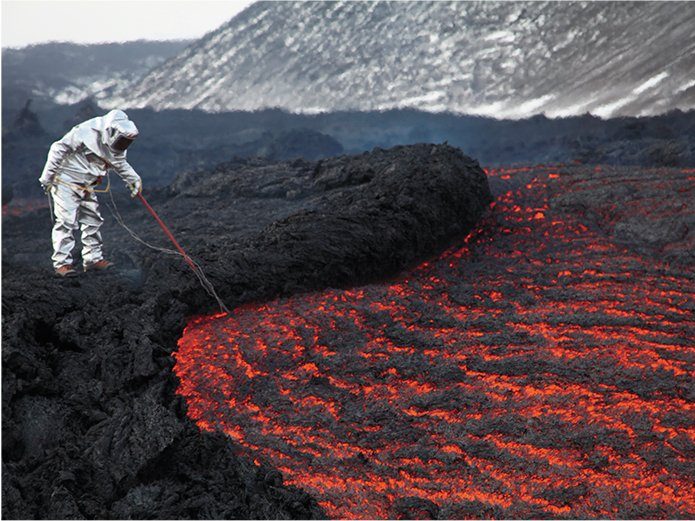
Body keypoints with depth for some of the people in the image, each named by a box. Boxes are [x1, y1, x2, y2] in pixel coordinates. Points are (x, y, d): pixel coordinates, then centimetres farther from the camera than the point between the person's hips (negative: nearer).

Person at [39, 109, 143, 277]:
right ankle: (61, 262, -8)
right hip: (65, 182, -8)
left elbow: (120, 164, 19)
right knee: (66, 221, -11)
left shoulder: (115, 145, 0)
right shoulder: (86, 132, -25)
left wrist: (134, 179, 4)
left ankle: (93, 258, 17)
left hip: (86, 186, 8)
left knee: (92, 220, 9)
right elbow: (58, 149, -21)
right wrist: (47, 177, -18)